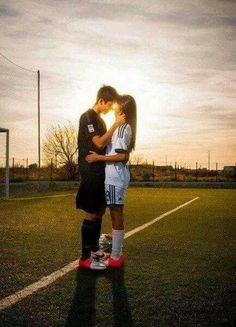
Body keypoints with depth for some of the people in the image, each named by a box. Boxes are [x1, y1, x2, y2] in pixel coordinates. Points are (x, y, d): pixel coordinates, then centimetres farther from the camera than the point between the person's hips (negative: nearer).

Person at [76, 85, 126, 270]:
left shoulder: (100, 120, 19)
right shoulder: (88, 117, -10)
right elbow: (99, 143, -19)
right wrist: (116, 125, -16)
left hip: (100, 171, 10)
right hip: (90, 172, -10)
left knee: (100, 211, 13)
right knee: (92, 213, -9)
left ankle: (94, 249, 24)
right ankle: (85, 258, -2)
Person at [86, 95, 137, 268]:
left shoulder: (121, 128, -13)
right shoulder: (127, 127, 14)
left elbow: (122, 156, -21)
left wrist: (98, 157, -17)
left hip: (115, 177, -10)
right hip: (117, 176, 10)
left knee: (116, 215, -4)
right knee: (117, 214, 14)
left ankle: (115, 257, 5)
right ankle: (117, 253, 23)